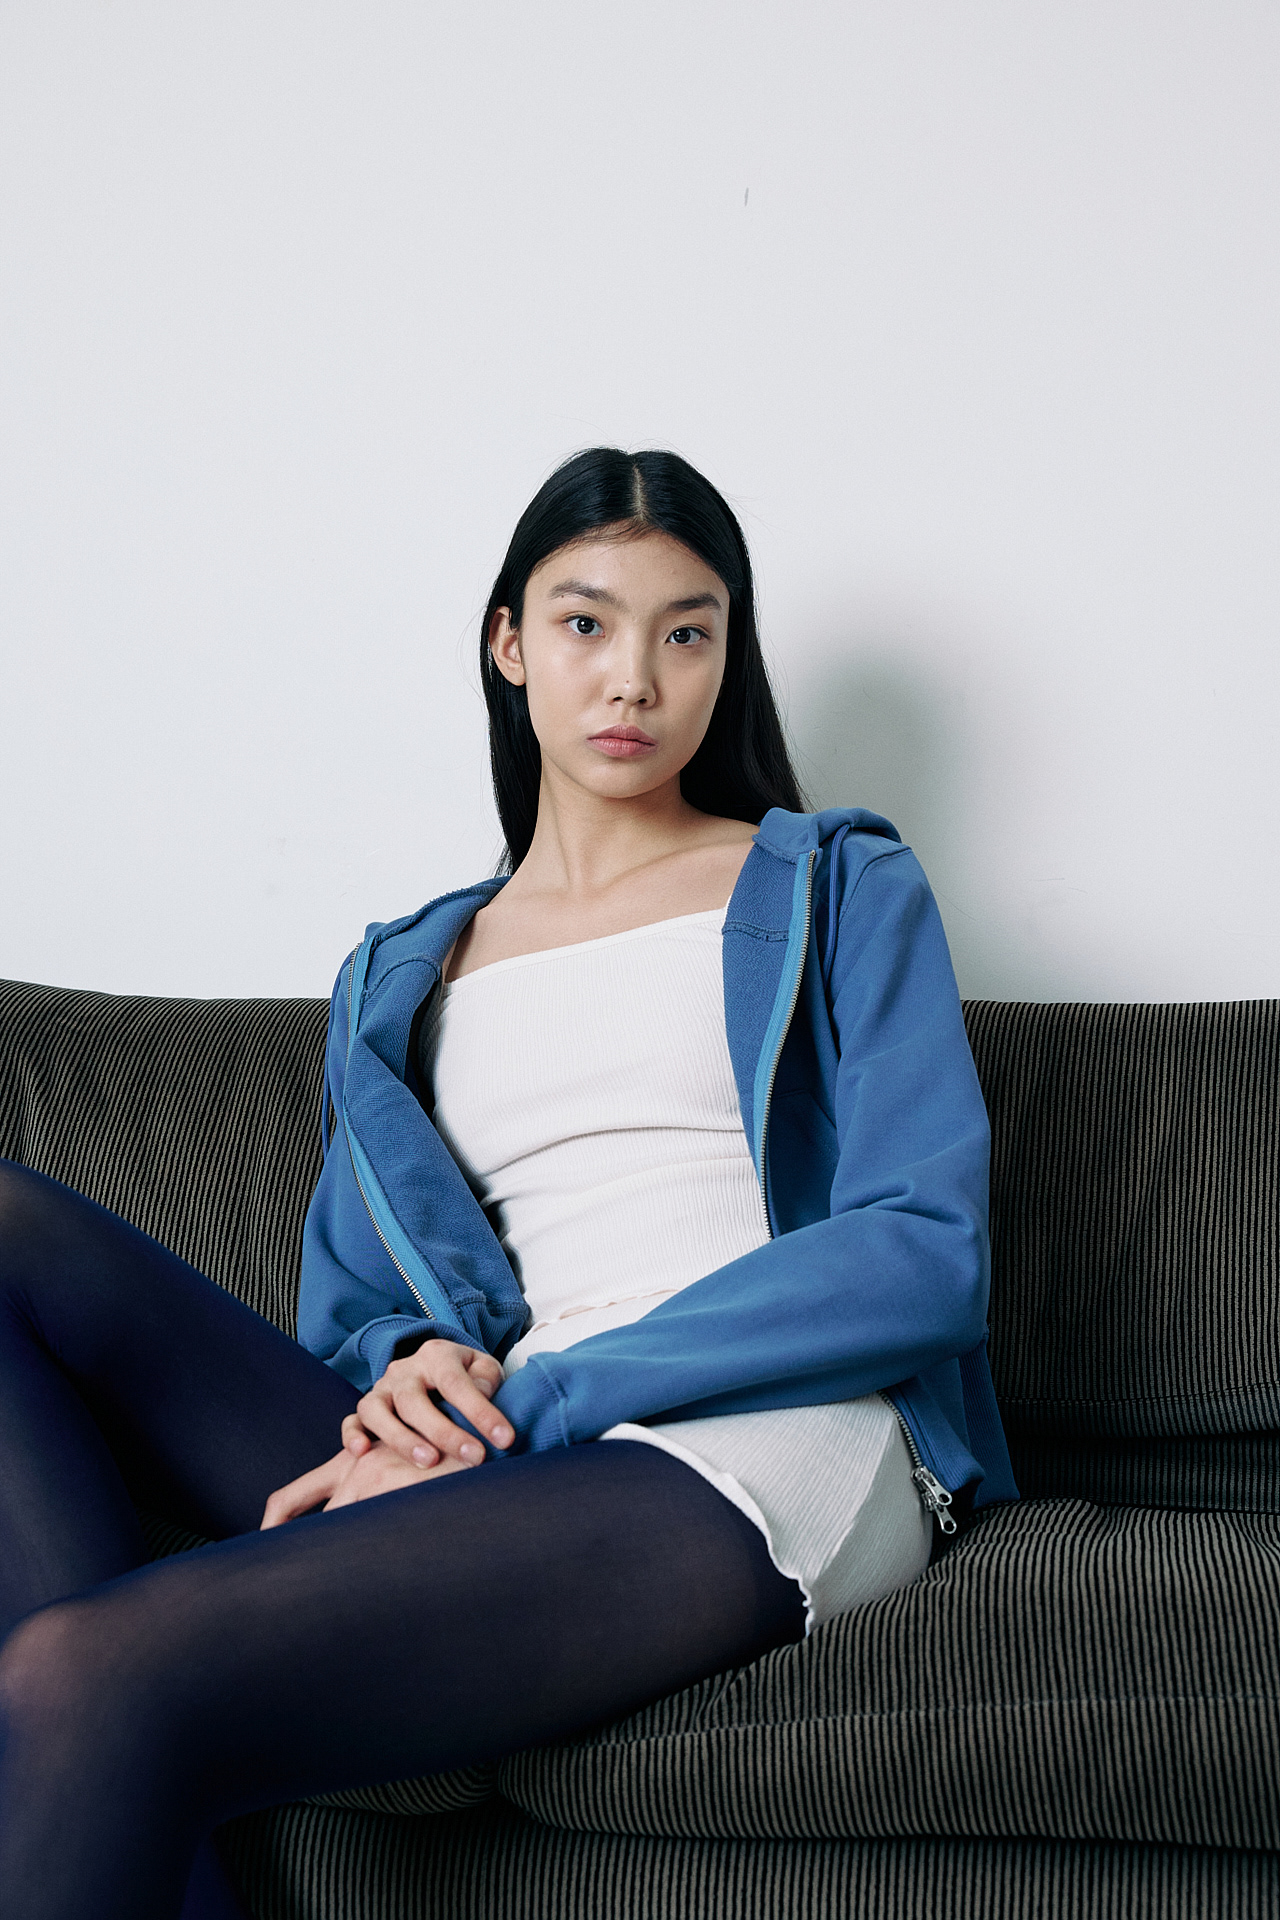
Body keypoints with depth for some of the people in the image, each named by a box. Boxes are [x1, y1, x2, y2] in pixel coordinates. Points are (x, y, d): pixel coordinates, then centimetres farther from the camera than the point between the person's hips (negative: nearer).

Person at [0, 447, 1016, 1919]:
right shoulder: (401, 978, 24)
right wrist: (411, 1366, -7)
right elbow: (348, 1307, 21)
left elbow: (926, 1250, -2)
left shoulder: (839, 890, 12)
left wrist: (529, 1399, -12)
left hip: (765, 1449, -5)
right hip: (495, 1458, 6)